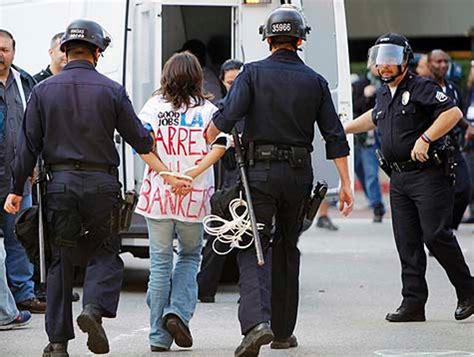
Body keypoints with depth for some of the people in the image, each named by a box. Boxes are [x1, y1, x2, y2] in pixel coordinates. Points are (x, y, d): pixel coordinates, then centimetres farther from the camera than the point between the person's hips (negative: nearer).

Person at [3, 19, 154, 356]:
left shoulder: (43, 91, 2)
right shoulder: (112, 91, -1)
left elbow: (28, 145, 2)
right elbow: (139, 139, 5)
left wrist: (17, 189, 7)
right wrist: (152, 141, 28)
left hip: (60, 183, 1)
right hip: (102, 183, -1)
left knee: (62, 260, 9)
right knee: (105, 255, 11)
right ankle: (95, 309, -17)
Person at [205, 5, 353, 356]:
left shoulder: (253, 73, -4)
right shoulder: (316, 81, 5)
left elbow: (228, 115, -15)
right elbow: (334, 135, 3)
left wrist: (208, 136, 5)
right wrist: (345, 183, 7)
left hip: (260, 172, -3)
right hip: (299, 173, 3)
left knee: (253, 249, -4)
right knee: (287, 250, 16)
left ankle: (256, 322, -25)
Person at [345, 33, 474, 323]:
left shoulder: (421, 88, -8)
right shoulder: (384, 94, 17)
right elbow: (373, 118, 39)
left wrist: (425, 139, -25)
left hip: (428, 175, -8)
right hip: (399, 177, 8)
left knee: (436, 235, -11)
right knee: (407, 242, 4)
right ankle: (413, 304, 6)